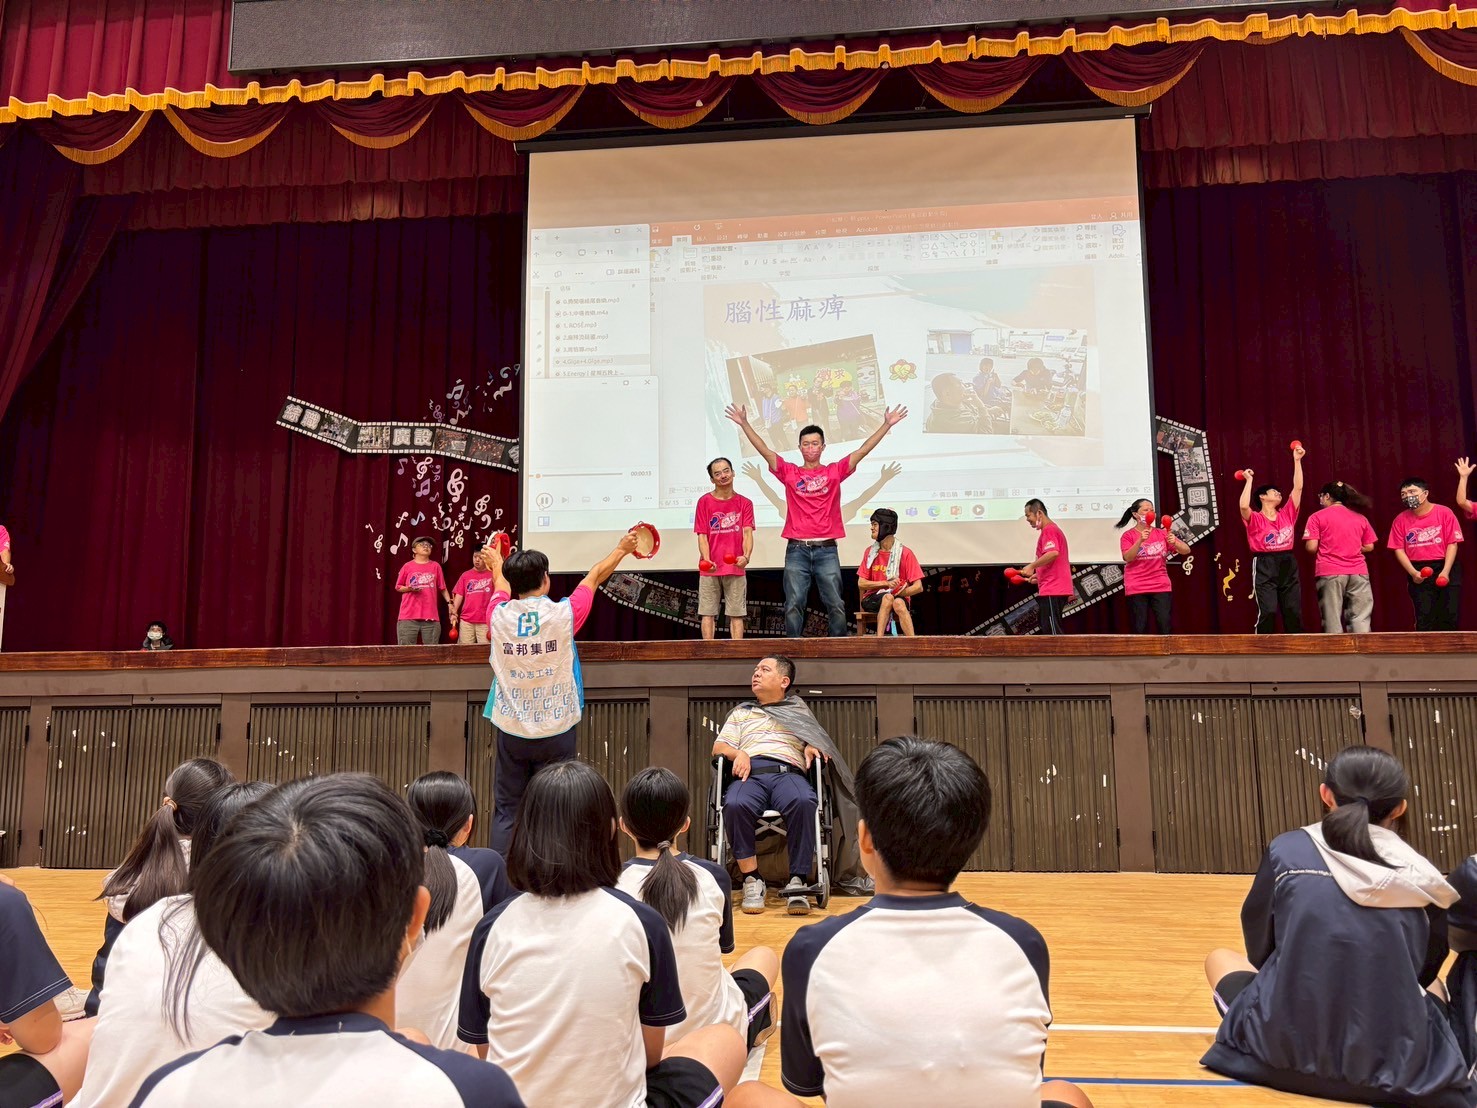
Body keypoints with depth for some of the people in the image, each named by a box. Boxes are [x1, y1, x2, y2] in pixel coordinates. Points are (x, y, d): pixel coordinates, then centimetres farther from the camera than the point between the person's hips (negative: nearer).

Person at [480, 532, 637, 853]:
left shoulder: (499, 616, -6)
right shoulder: (563, 613, -12)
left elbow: (502, 584, 18)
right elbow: (595, 576, 7)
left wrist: (496, 563, 41)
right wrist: (622, 549, 24)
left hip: (510, 729, 2)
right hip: (556, 730, -2)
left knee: (506, 811, 10)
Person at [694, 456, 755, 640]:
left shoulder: (744, 503, 5)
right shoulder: (704, 501, 3)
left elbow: (747, 533, -3)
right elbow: (702, 535, 0)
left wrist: (746, 556, -22)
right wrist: (706, 560, -16)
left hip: (736, 568, 1)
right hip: (710, 568, 0)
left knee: (736, 614, 2)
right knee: (708, 613, 1)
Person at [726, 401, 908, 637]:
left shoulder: (835, 472, 8)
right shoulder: (789, 473, 8)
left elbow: (864, 450, 4)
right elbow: (764, 450, 2)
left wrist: (887, 425, -1)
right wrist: (744, 424, -5)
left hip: (826, 549, 0)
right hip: (796, 549, 0)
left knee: (835, 605, 2)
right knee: (793, 605, 0)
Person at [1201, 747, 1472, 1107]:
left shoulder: (1286, 851, -7)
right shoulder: (1424, 878, -3)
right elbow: (1425, 972, 13)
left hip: (1285, 1048, -2)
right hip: (1395, 1063, 2)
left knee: (1219, 958, 28)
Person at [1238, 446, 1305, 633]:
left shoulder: (1287, 514, 13)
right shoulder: (1255, 519, -1)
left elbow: (1298, 487, 9)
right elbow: (1244, 506, -23)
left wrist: (1297, 460, 7)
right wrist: (1249, 480, -12)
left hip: (1288, 565, 5)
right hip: (1265, 567, -5)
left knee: (1294, 612, 5)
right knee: (1267, 611, -13)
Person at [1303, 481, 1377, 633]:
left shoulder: (1317, 517, 0)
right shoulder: (1360, 517, 13)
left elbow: (1312, 547, -6)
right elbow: (1369, 547, 13)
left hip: (1330, 573, -3)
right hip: (1358, 572, 3)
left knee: (1333, 619, 0)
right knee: (1361, 618, 3)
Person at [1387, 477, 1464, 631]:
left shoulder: (1444, 513, -4)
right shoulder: (1401, 520, 1)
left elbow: (1452, 543, -6)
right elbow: (1399, 549, 0)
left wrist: (1445, 571, -15)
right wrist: (1413, 573, -12)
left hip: (1446, 567, -1)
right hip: (1419, 572, 1)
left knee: (1450, 616, 0)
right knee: (1424, 618, 0)